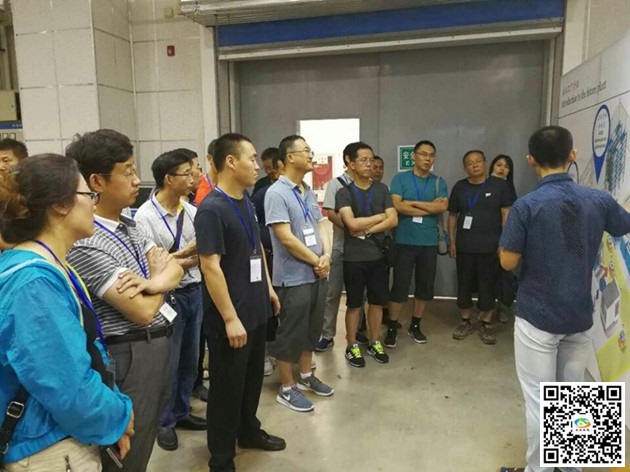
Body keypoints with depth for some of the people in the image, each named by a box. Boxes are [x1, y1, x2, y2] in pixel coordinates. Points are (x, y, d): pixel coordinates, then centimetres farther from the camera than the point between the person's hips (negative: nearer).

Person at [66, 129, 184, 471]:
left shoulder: (130, 226, 6)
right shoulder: (86, 245, -23)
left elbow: (176, 269, 1)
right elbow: (143, 311, -26)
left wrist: (155, 282, -21)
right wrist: (161, 277, -6)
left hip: (156, 346, 8)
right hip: (130, 356, -8)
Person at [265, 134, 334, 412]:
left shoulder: (309, 193, 10)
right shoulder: (276, 193, -15)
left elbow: (321, 226, 11)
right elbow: (286, 238, -20)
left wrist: (326, 257, -7)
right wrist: (316, 261, -11)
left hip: (317, 274, 8)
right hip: (293, 277, -8)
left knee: (312, 329, 19)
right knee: (290, 334, 5)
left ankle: (306, 376, 37)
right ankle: (287, 389, 21)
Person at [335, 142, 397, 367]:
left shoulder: (382, 189, 5)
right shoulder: (344, 192, -7)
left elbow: (393, 220, -4)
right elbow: (352, 224, -20)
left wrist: (366, 230, -15)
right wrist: (380, 216, -9)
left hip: (378, 256, 4)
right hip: (354, 258, -4)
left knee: (377, 301, 13)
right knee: (354, 304, 8)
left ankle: (375, 343, 29)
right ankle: (352, 347, 22)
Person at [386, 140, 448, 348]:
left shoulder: (439, 182, 8)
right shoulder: (400, 178, 0)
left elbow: (442, 207, -7)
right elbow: (397, 206, -14)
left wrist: (413, 202, -11)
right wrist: (430, 207, -10)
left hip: (429, 242, 4)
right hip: (404, 241, -3)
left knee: (425, 286, 10)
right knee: (400, 285, 0)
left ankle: (415, 325, 26)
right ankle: (392, 328, 13)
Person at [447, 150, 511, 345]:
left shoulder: (499, 185, -1)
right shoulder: (459, 187, 5)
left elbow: (506, 213, -1)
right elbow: (452, 215, 9)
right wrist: (452, 241, 4)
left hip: (490, 246, -2)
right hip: (464, 246, 2)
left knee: (488, 285, 5)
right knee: (464, 284, 8)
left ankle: (486, 325, 19)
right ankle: (465, 322, 23)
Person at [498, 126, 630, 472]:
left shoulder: (527, 205, -18)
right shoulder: (599, 200, -2)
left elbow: (508, 262, -13)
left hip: (537, 317, -5)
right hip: (580, 316, 5)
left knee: (539, 400, 7)